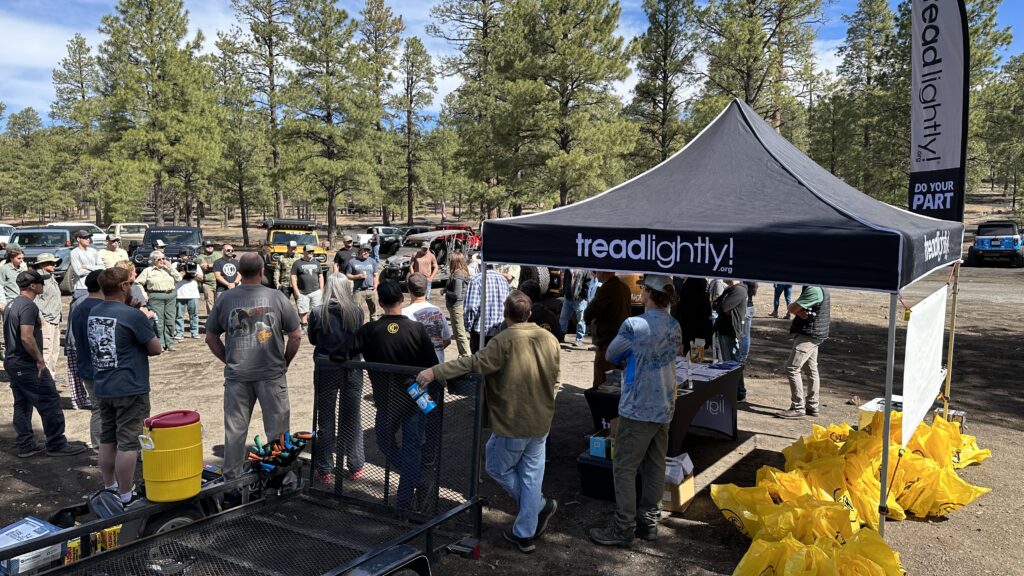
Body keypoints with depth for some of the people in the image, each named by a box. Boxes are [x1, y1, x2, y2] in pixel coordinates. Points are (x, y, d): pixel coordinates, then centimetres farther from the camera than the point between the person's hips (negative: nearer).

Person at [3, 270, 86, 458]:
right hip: (27, 365, -10)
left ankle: (25, 446, 19)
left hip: (12, 362, 10)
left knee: (22, 405, 14)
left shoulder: (11, 305, 14)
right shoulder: (28, 306, -18)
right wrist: (39, 359, -16)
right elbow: (27, 337, -26)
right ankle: (56, 445, 2)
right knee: (50, 403, -3)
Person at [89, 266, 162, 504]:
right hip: (130, 389, -8)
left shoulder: (93, 313, 6)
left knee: (107, 439, 17)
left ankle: (110, 488, 29)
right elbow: (156, 349, -10)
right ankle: (126, 497, 4)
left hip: (103, 388, 8)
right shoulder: (133, 315, -17)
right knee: (128, 443, -1)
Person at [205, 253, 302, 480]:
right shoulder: (276, 297, -6)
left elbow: (211, 338, 6)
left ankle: (231, 478, 22)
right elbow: (296, 336, -2)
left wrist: (229, 361, 14)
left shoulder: (224, 299, -1)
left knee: (235, 430, 12)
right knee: (277, 428, 8)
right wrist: (285, 362, 10)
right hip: (272, 374, -2)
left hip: (236, 375, 2)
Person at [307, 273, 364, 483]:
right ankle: (355, 467, 23)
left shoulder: (317, 313, -12)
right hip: (352, 369, 1)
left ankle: (325, 470, 16)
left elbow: (312, 340, 3)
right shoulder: (356, 311, -12)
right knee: (351, 418, 14)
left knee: (326, 420, 11)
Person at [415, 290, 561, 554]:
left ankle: (540, 506, 23)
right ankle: (525, 534, 21)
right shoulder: (549, 339, 0)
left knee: (497, 468, 17)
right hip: (541, 422, 6)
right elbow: (554, 378, 10)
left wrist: (435, 372, -23)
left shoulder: (504, 341, -19)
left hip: (511, 423, -6)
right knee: (531, 475, 13)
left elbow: (473, 363, -25)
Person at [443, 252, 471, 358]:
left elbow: (456, 294, -23)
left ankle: (466, 355, 1)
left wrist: (445, 291, -9)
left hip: (456, 306, -10)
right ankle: (463, 354, 26)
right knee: (460, 333, 18)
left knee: (460, 334, -3)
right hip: (461, 305, 10)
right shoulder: (463, 273, 8)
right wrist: (446, 290, 7)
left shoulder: (457, 275, -20)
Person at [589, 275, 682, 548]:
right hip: (665, 407, 7)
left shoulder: (634, 325, -19)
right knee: (655, 466, 15)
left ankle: (624, 529, 8)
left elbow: (611, 355, -6)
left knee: (624, 468, 3)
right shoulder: (675, 326, 3)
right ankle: (649, 521, 26)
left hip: (637, 409, -7)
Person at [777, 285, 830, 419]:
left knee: (792, 369, -10)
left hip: (808, 335, -11)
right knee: (812, 369, 14)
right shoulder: (821, 288, 11)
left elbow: (792, 308, -20)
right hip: (812, 334, 11)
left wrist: (795, 309, 3)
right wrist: (799, 311, -11)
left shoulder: (813, 290, -22)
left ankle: (798, 408, -7)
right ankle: (812, 406, 22)